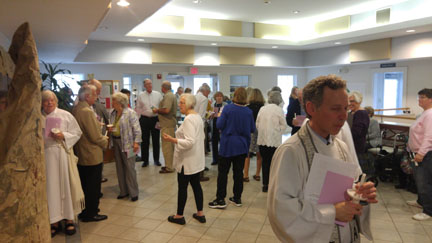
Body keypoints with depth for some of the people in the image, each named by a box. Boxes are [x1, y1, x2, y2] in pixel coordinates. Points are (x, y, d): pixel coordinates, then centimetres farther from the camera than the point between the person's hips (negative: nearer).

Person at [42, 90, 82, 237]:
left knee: (65, 185, 2)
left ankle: (69, 219, 14)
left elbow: (77, 133, 2)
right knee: (50, 187, 3)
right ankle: (54, 222, 13)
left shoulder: (66, 115, 3)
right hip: (45, 155, 1)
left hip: (63, 154, -1)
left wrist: (63, 136, -12)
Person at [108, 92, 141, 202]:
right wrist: (110, 129, -1)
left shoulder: (130, 113, -11)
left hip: (127, 143, -7)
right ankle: (124, 191, 24)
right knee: (120, 167, 12)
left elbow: (137, 129, -13)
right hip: (115, 142, 7)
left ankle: (133, 193, 8)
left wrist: (136, 142, -18)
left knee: (130, 168, -3)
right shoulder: (113, 113, 10)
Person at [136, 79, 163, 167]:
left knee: (156, 140, 7)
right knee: (145, 141, 6)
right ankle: (145, 160, 18)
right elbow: (138, 109, 5)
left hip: (155, 119, 0)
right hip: (144, 119, 0)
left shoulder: (158, 94, 3)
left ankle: (156, 159, 20)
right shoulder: (141, 96, 3)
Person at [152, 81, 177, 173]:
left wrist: (157, 110, -10)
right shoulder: (172, 95, 17)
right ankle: (170, 164, 26)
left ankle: (169, 167, 0)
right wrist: (159, 110, 20)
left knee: (166, 145, -5)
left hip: (167, 124, -11)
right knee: (170, 145, 17)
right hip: (171, 122, 11)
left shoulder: (168, 96, -15)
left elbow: (166, 110, -27)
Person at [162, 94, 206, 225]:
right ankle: (200, 214, 24)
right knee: (196, 184, 15)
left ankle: (179, 216, 18)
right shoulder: (198, 116, 9)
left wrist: (172, 140, -29)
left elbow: (190, 142, -27)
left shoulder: (188, 119, -21)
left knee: (182, 187, 4)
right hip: (196, 159, 10)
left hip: (187, 160, -9)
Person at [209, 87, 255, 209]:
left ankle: (220, 200, 5)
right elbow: (252, 129, 5)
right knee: (238, 172, 11)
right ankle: (237, 198, 20)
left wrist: (219, 117, 7)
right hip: (242, 146, 3)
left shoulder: (228, 108, -12)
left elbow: (219, 125, -12)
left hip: (228, 145, -3)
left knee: (223, 172, 4)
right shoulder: (248, 111, -3)